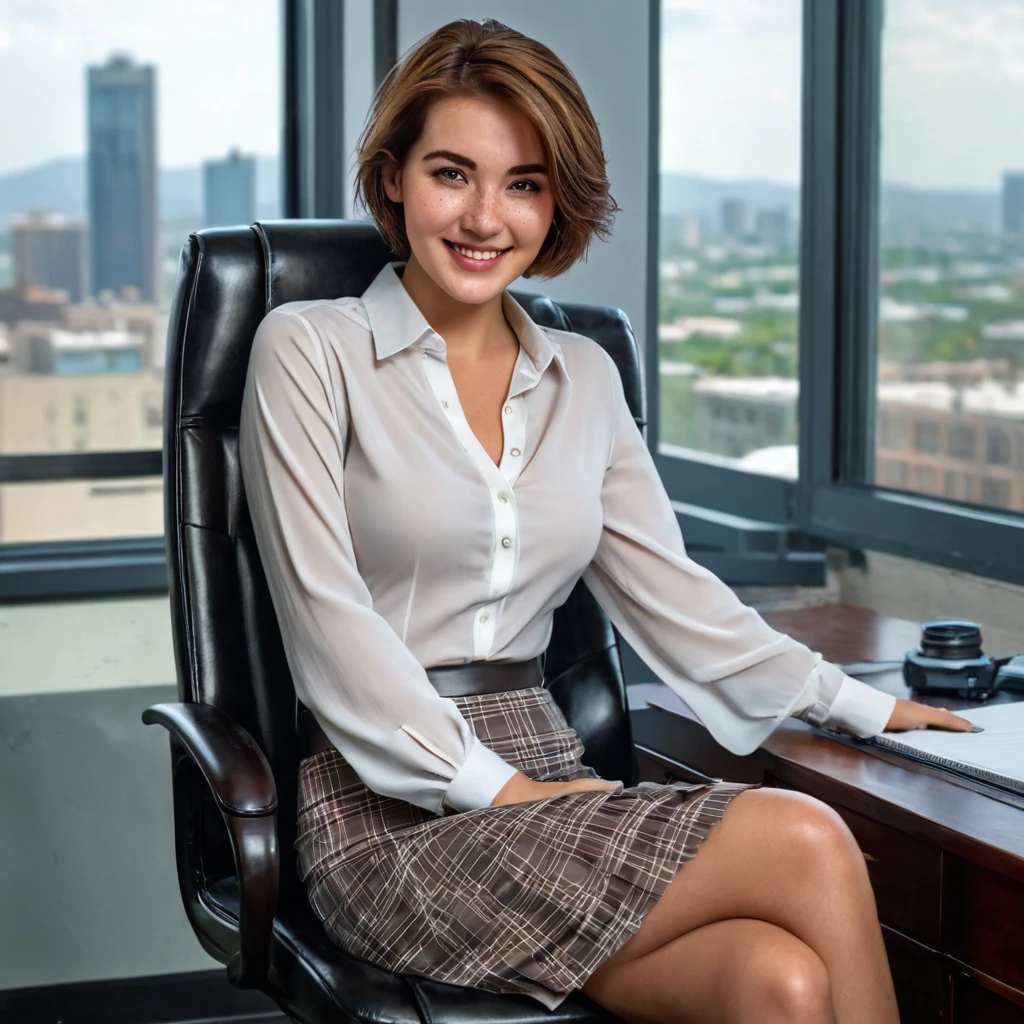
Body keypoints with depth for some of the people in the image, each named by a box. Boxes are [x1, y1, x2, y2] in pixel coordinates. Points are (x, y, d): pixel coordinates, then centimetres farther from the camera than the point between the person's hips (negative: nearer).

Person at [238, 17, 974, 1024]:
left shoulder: (583, 380, 17)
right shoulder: (309, 351, 1)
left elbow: (669, 593, 20)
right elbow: (329, 623, -7)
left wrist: (857, 703, 16)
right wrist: (495, 787, -14)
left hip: (549, 777, 5)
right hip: (391, 818, -5)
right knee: (806, 846, -25)